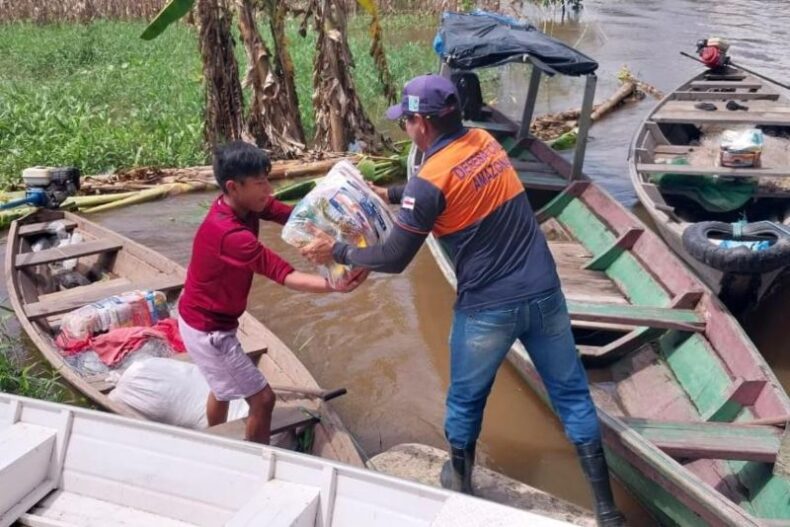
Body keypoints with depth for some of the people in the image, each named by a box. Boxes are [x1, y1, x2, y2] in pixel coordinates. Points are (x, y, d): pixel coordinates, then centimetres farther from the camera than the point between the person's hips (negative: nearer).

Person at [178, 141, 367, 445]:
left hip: (205, 319, 10)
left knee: (224, 387, 30)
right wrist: (334, 285, -42)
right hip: (207, 330, -10)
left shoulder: (244, 203, -8)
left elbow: (292, 215, -13)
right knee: (262, 399, -3)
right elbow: (285, 276, -34)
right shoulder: (230, 234, -35)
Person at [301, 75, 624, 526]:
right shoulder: (486, 142, 5)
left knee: (466, 399, 19)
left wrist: (337, 251, 3)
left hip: (488, 308, -6)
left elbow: (394, 260, -10)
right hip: (544, 292, 6)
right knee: (571, 392, 13)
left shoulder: (431, 181, -16)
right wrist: (389, 194, 26)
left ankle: (460, 483, 40)